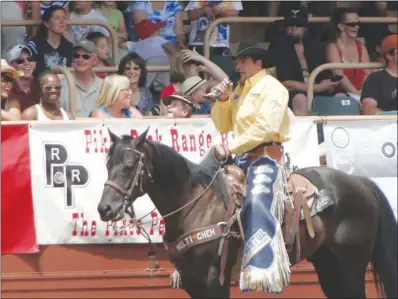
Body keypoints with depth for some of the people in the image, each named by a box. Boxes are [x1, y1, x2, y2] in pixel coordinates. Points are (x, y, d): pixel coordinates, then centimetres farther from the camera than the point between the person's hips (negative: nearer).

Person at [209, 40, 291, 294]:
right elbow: (223, 126, 19)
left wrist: (231, 148, -22)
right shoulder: (239, 90, 19)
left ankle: (267, 275, -35)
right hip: (241, 157, 9)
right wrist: (222, 100, 1)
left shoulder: (271, 87, -7)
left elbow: (265, 127, -20)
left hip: (265, 156, -9)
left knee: (257, 204, -27)